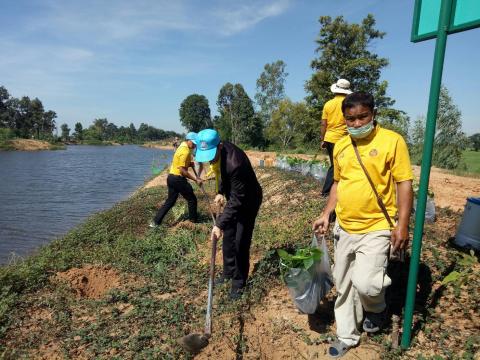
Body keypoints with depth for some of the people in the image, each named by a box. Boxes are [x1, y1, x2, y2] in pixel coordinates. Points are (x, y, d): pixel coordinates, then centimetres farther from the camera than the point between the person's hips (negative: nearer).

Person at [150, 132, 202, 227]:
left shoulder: (182, 147, 14)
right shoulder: (185, 151, -18)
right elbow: (182, 170, -23)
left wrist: (191, 163, 3)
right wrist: (195, 179, -22)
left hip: (171, 177, 10)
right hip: (178, 179, -10)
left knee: (170, 201, 15)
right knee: (192, 199, 5)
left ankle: (155, 222, 14)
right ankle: (193, 222, 16)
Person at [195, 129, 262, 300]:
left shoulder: (235, 164, -39)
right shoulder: (217, 151, -12)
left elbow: (237, 200, -35)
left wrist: (220, 224, -36)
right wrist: (221, 192, 2)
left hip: (248, 201, -8)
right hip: (233, 197, 8)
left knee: (240, 243, -5)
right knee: (228, 238, 15)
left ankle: (239, 283, 13)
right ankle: (228, 273, 32)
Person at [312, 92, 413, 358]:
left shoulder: (392, 141, -10)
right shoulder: (340, 147, 6)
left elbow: (404, 184, -9)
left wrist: (402, 225, -14)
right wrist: (326, 215, 8)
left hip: (376, 229, -5)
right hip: (344, 228, 6)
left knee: (364, 283, -16)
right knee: (343, 285, 13)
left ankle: (377, 308, 21)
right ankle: (347, 335, 34)